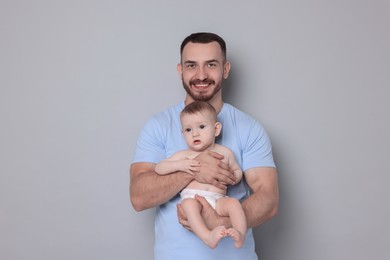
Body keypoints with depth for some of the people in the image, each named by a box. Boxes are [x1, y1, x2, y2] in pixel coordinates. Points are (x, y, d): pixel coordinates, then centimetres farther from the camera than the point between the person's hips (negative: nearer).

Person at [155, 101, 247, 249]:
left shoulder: (225, 153, 17)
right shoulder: (184, 155, 14)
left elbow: (237, 170, 31)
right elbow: (158, 168, 13)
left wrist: (233, 178, 5)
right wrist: (179, 165, -5)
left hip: (218, 200, 2)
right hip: (192, 197, -1)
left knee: (233, 202, -29)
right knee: (188, 204, -36)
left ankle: (240, 234, -39)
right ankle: (208, 237, -50)